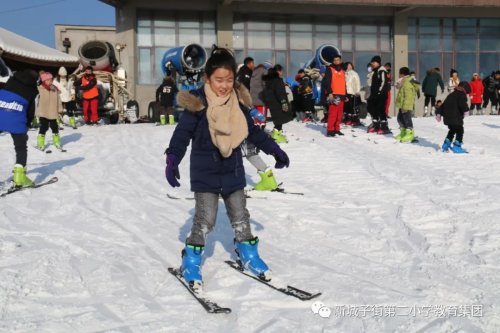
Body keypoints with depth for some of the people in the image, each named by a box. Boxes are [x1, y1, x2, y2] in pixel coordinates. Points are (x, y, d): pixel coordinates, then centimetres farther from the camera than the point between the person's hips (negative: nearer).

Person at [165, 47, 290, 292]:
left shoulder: (238, 102, 2)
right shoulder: (198, 103, -13)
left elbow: (252, 131, 14)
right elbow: (183, 133, -13)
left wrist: (274, 149, 14)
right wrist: (172, 159, -25)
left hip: (233, 170, 5)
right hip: (205, 172, -5)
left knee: (240, 217, 14)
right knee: (205, 220, -5)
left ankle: (248, 255, 31)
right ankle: (191, 263, 11)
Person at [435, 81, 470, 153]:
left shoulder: (451, 95, 22)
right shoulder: (462, 95, -2)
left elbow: (443, 104, 23)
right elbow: (462, 103, -24)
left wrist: (439, 113, 26)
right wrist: (466, 110, -32)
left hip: (447, 117, 8)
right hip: (456, 118, -8)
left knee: (452, 130, 25)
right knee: (460, 131, -1)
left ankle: (446, 145, 26)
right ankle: (456, 147, -7)